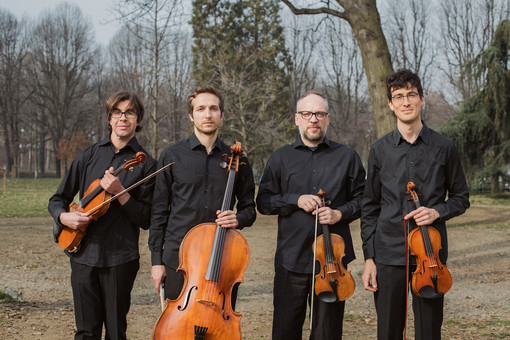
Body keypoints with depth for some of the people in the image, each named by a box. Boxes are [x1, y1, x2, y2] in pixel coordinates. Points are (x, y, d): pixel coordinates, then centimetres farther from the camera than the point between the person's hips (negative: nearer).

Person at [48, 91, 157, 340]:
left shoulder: (145, 164, 1)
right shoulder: (89, 156, 11)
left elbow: (146, 220, -3)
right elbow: (58, 199, 15)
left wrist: (120, 193, -17)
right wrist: (63, 216, -6)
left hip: (120, 257, -2)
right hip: (83, 254, 2)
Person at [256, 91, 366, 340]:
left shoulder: (346, 157, 9)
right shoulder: (281, 158, 10)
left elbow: (362, 198, 11)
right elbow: (263, 201, 7)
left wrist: (340, 213, -8)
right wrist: (296, 200, -9)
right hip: (291, 258, 0)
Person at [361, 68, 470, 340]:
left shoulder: (443, 147, 3)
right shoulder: (380, 150, 5)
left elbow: (461, 197, 11)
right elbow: (370, 208, 8)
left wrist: (437, 211, -11)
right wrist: (369, 257, 2)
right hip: (388, 254, 1)